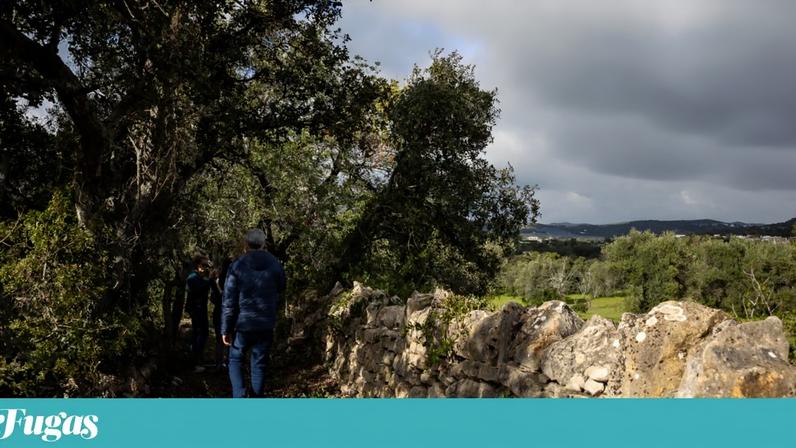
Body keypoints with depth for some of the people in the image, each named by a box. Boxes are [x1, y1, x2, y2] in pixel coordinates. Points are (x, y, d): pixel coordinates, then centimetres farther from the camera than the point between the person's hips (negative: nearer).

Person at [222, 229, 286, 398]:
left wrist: (226, 329, -2)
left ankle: (239, 396, -2)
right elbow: (280, 291, 12)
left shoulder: (237, 266, -9)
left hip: (243, 324, -2)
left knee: (235, 360, 17)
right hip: (266, 325, 2)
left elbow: (228, 301, -8)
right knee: (259, 364, 12)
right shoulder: (276, 265, -2)